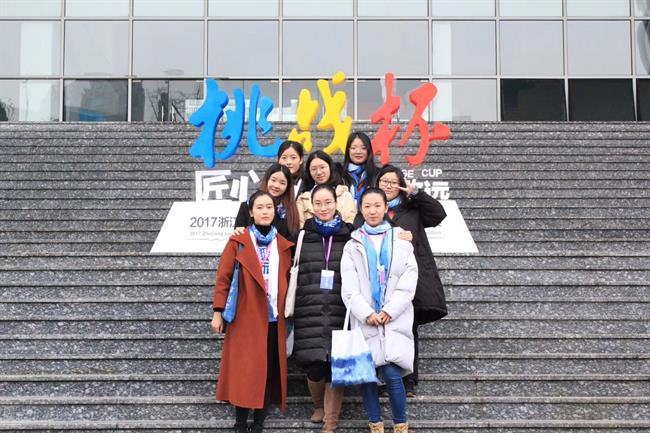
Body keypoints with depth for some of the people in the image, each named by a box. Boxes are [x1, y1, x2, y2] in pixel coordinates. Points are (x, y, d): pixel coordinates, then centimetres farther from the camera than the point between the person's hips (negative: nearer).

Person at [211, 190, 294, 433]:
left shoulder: (283, 245, 12)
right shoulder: (237, 243, 1)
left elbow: (287, 282, 13)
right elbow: (223, 278, -1)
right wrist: (218, 312, -7)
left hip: (274, 319, 3)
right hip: (246, 319, -3)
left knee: (270, 372, 3)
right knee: (244, 372, -3)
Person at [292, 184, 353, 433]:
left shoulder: (349, 235, 8)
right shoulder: (303, 234, 9)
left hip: (339, 312, 0)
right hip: (310, 313, 0)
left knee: (335, 366, -5)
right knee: (314, 366, -3)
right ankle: (319, 406, 27)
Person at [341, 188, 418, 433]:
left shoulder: (401, 242, 9)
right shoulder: (353, 245, 10)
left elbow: (408, 283, 0)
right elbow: (349, 288, 1)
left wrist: (389, 311, -10)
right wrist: (367, 313, -12)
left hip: (395, 319, -1)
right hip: (364, 320, 2)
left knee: (392, 374, -12)